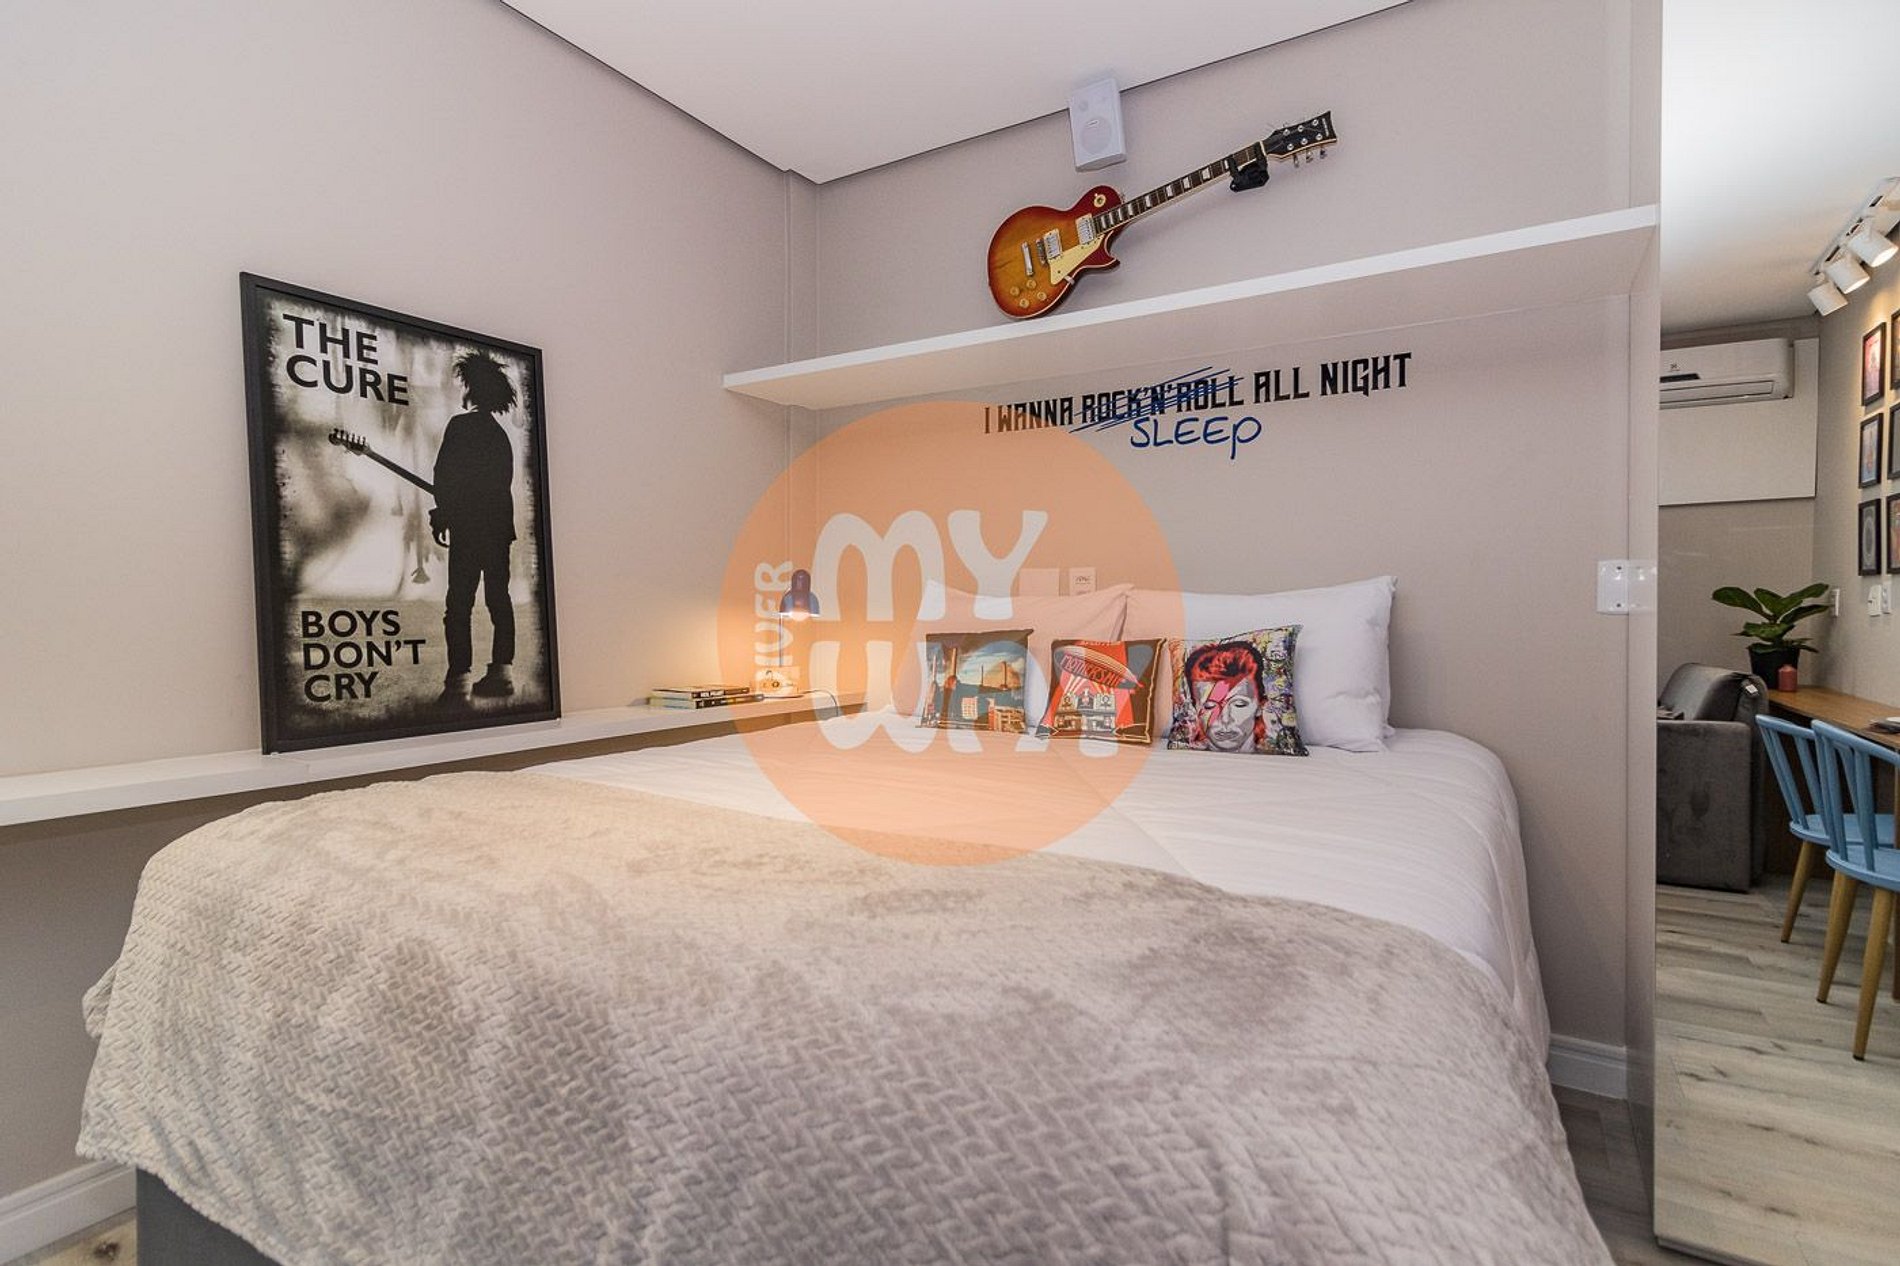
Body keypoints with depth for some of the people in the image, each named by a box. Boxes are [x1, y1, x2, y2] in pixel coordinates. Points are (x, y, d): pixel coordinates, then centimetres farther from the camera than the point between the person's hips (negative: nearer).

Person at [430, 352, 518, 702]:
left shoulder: (460, 425, -5)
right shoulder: (501, 435, 17)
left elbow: (445, 474, -10)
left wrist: (441, 515, -3)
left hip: (469, 527, -7)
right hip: (500, 525, 7)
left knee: (459, 601, -7)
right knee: (498, 597, 8)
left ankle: (459, 677, -11)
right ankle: (502, 671, 7)